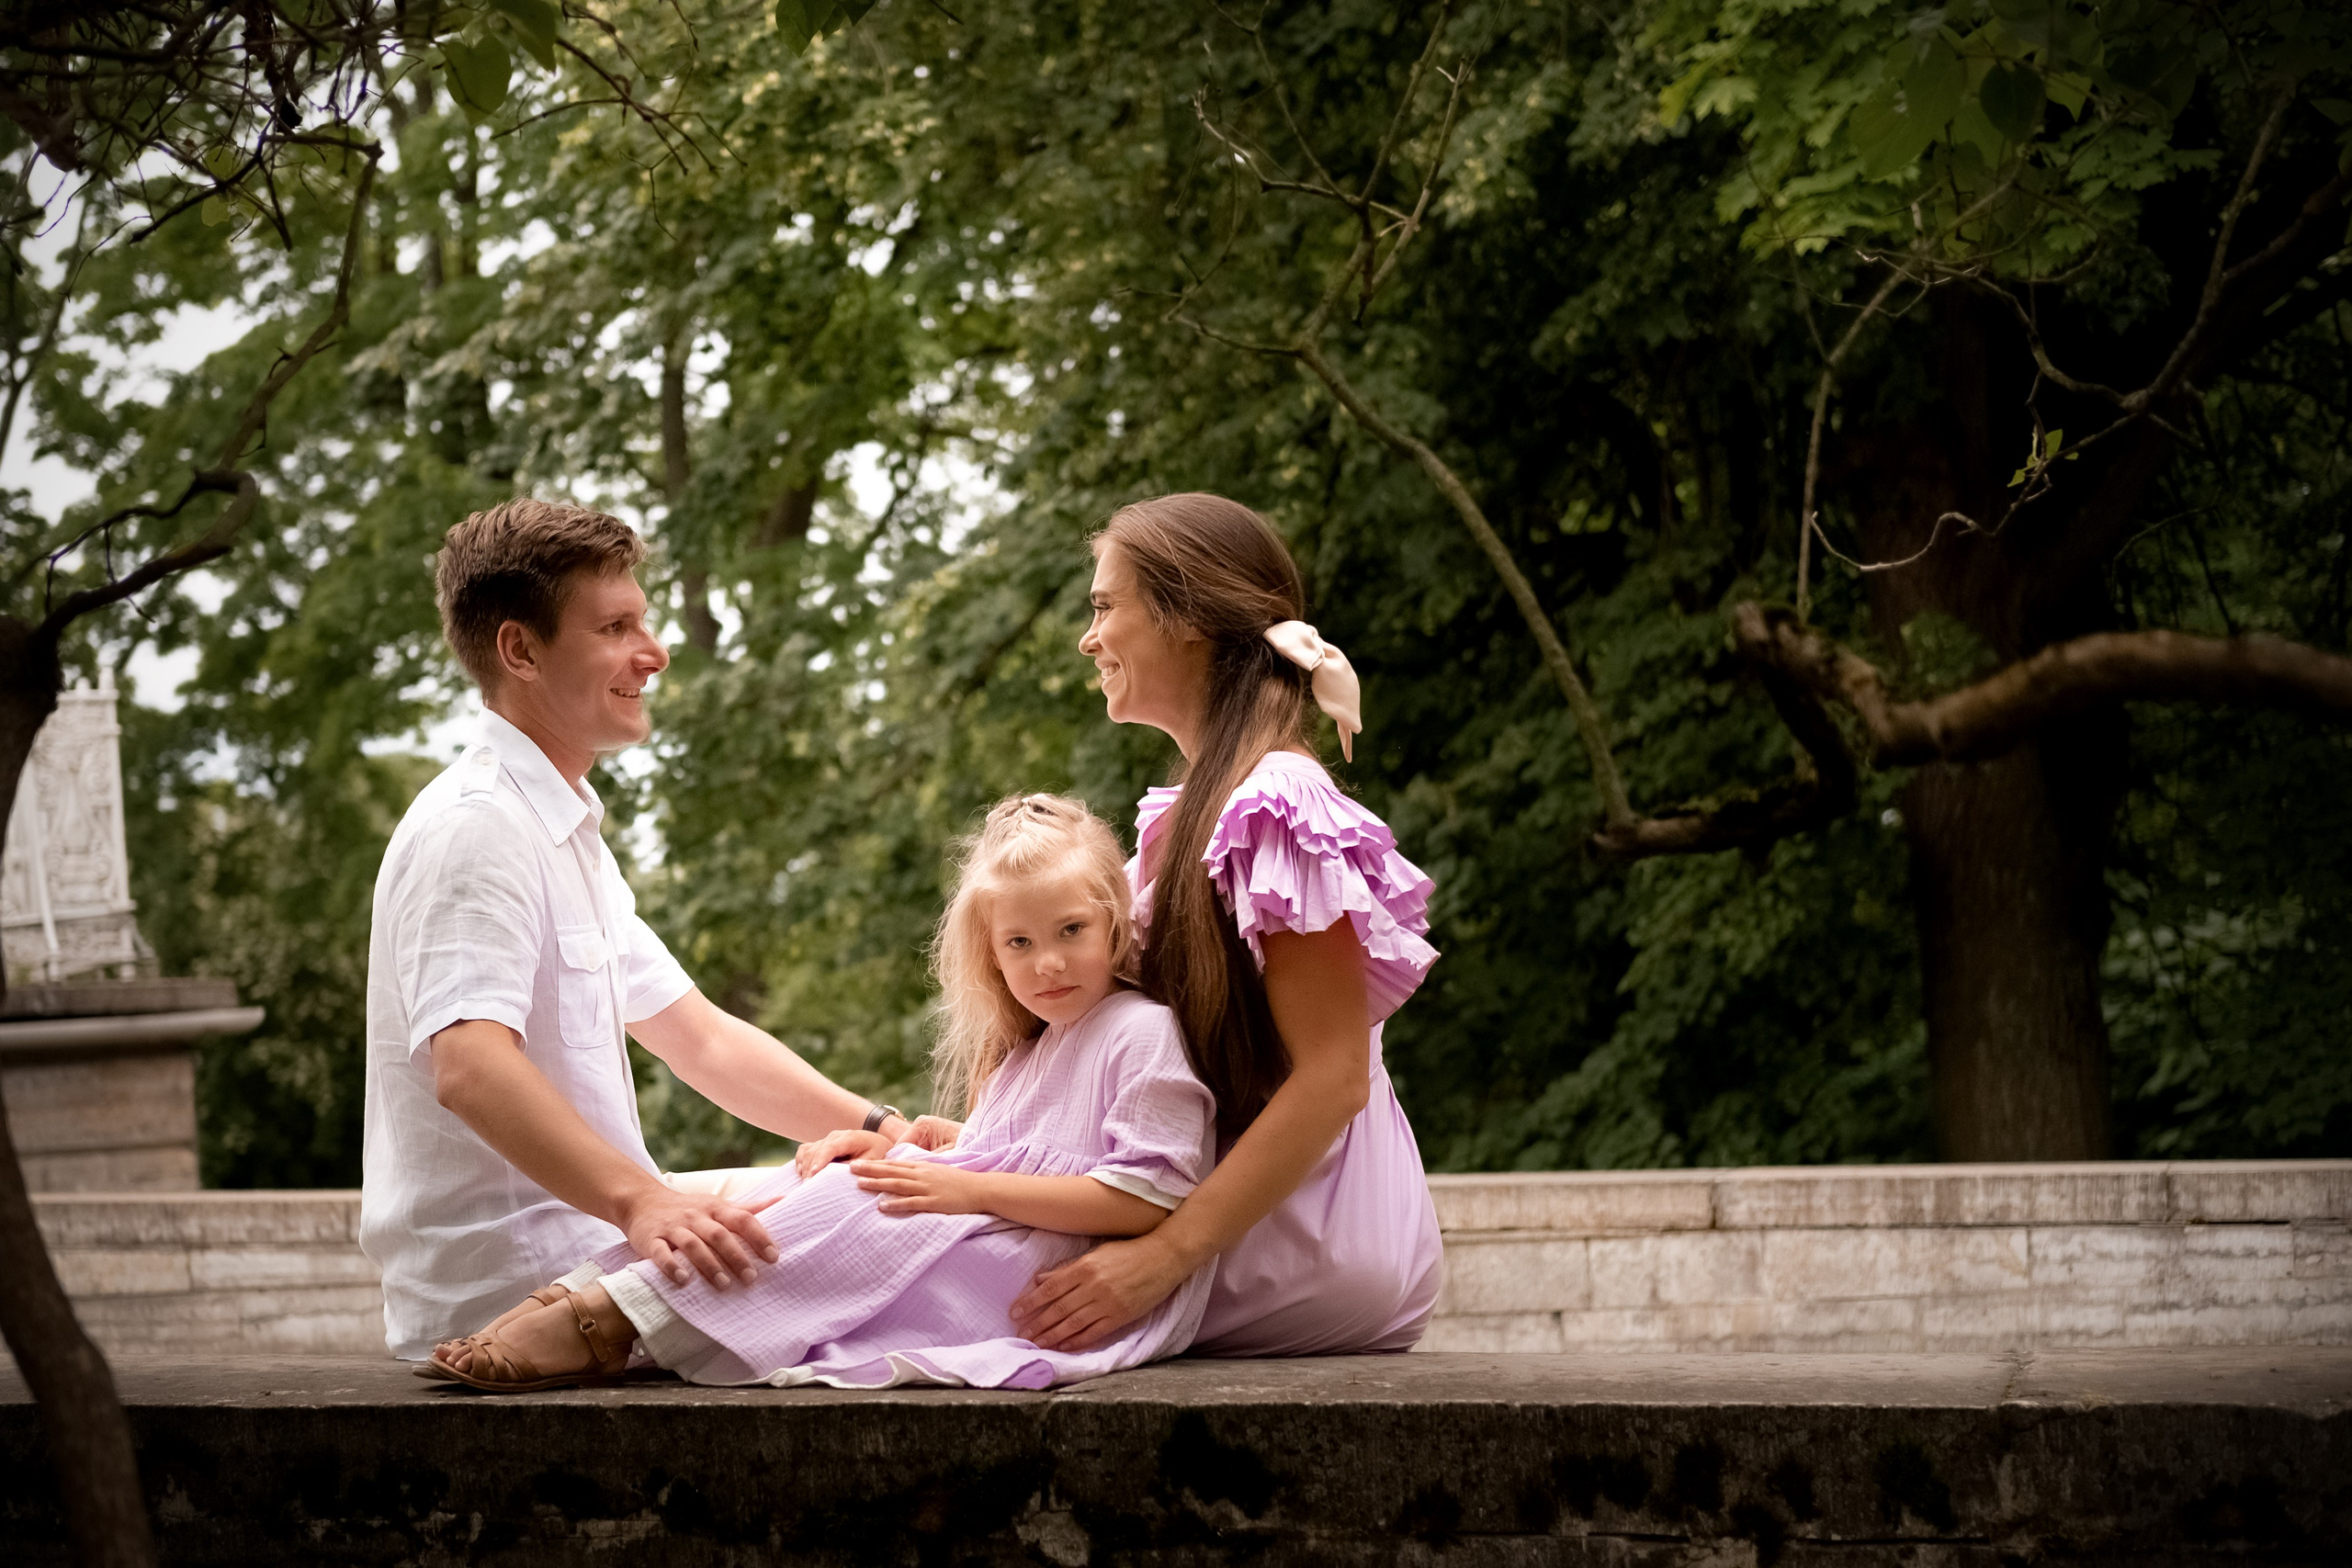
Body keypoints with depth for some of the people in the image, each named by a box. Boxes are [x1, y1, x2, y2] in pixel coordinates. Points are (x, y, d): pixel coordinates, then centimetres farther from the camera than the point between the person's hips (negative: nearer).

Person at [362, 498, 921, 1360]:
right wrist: (641, 1202, -44)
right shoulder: (475, 827, -14)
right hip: (504, 1293, -11)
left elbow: (700, 1037, 22)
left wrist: (883, 1129, 9)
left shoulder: (563, 830, 22)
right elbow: (470, 1066, -30)